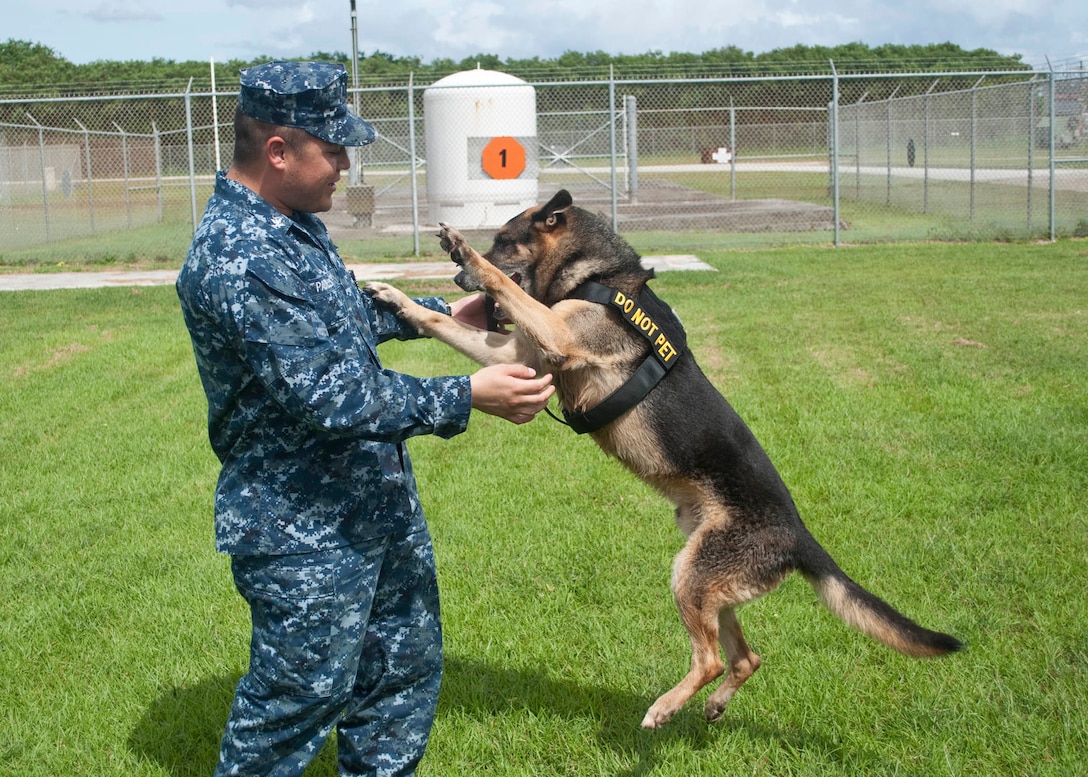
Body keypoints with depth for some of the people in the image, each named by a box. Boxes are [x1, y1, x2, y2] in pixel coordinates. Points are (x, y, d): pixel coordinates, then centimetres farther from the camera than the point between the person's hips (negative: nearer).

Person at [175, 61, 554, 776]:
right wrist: (465, 398, -27)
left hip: (379, 496, 10)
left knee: (407, 662, 21)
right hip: (304, 528, -10)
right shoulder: (236, 259, -27)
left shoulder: (293, 223, 6)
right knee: (301, 692, 5)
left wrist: (442, 314, 19)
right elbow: (329, 396, -30)